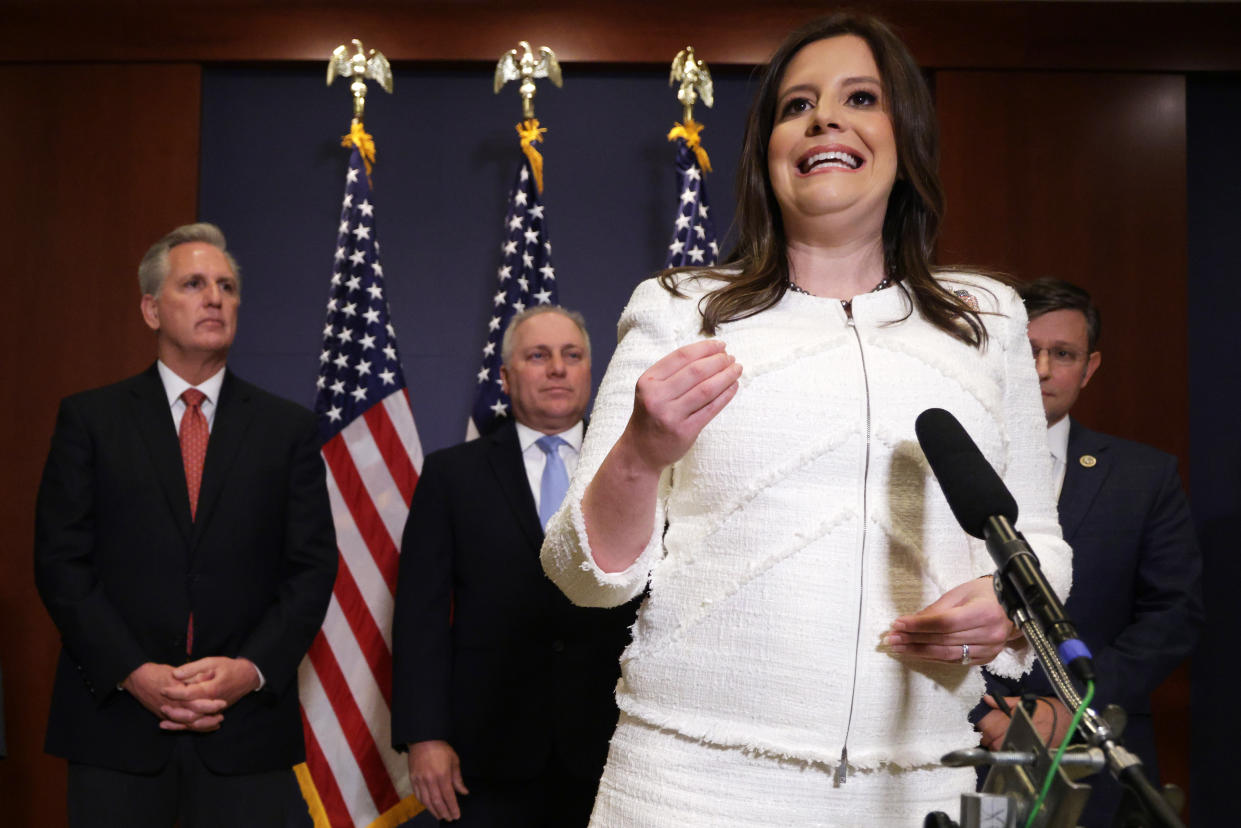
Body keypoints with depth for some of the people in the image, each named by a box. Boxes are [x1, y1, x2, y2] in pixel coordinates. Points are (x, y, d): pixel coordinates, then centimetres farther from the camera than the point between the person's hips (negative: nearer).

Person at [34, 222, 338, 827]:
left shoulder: (287, 427, 6)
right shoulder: (90, 419, 4)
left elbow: (312, 568, 2)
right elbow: (61, 561, -1)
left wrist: (251, 669, -10)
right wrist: (133, 673, -11)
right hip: (116, 725, 0)